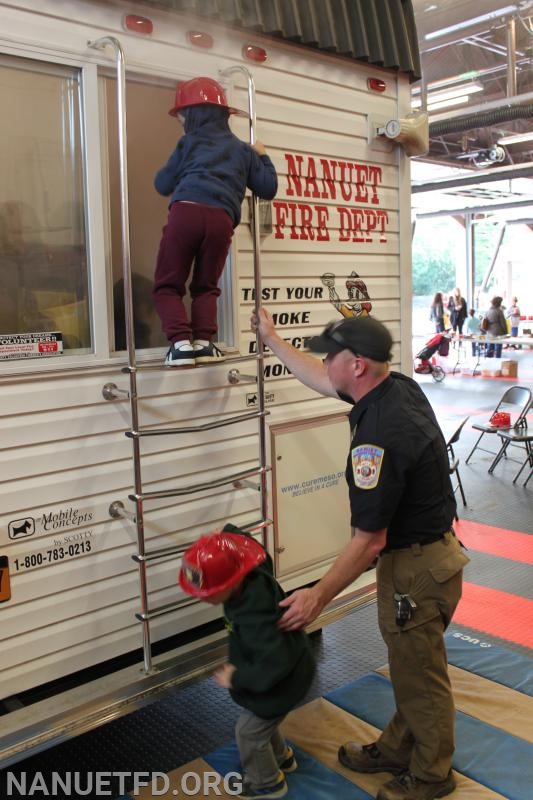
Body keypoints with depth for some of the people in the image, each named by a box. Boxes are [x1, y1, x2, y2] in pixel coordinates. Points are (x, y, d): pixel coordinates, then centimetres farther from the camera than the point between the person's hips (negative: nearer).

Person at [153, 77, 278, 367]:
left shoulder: (190, 142, 19)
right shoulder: (242, 149, 27)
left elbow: (163, 184, 21)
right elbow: (268, 188, 26)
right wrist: (262, 156, 41)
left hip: (186, 212, -2)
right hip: (221, 219, 3)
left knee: (168, 285, 6)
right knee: (206, 286, 18)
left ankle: (181, 342, -11)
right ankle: (204, 341, 2)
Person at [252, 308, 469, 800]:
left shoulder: (378, 437, -31)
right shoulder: (398, 388, -4)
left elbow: (370, 542, -25)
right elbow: (323, 382, 15)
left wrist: (317, 597, -15)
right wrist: (272, 340, 22)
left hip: (415, 569, -9)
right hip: (429, 551, 9)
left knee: (420, 677, 12)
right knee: (409, 669, 24)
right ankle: (397, 750, 43)